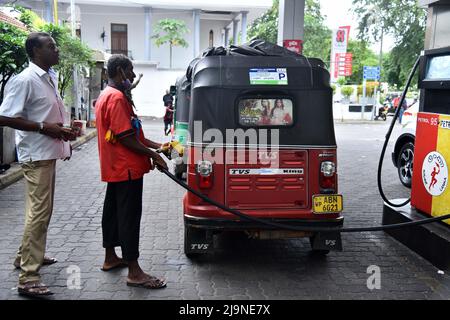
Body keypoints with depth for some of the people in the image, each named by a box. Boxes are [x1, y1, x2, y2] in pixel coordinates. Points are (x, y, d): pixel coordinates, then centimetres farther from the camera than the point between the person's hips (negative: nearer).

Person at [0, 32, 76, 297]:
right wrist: (44, 128, -22)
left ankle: (27, 255, 35)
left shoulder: (50, 78, 12)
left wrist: (63, 131, 9)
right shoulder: (25, 80, -15)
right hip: (36, 155, -9)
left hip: (48, 153, 9)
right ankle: (28, 278, -4)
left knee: (43, 210, 18)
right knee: (38, 212, -10)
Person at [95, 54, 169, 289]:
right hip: (126, 169, -11)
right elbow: (125, 137, -23)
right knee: (129, 217, -7)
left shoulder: (106, 96, 16)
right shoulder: (117, 97, -18)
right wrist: (153, 154, -14)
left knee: (113, 211, 18)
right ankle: (134, 272, -2)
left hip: (114, 168, 11)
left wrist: (156, 146, 13)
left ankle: (110, 257, 31)